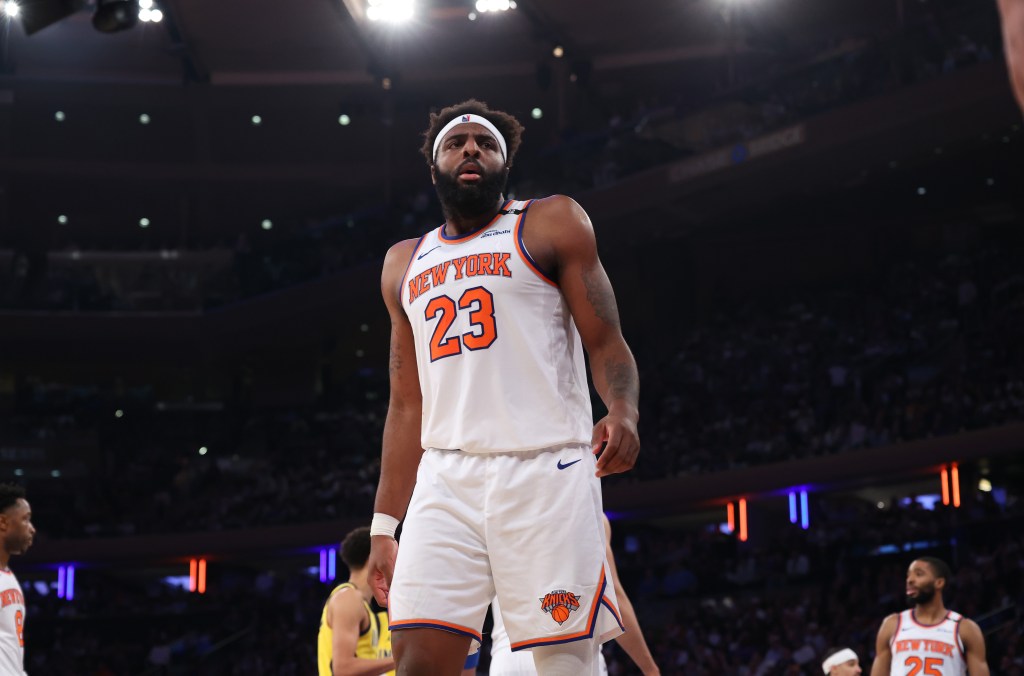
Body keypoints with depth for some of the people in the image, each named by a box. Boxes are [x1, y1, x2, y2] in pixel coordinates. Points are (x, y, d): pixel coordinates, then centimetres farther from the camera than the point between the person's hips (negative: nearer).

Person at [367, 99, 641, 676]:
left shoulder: (552, 224, 9)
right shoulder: (405, 264, 22)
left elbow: (606, 343, 2)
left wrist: (623, 411, -21)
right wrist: (384, 527, 16)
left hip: (546, 470, -3)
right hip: (446, 478, 4)